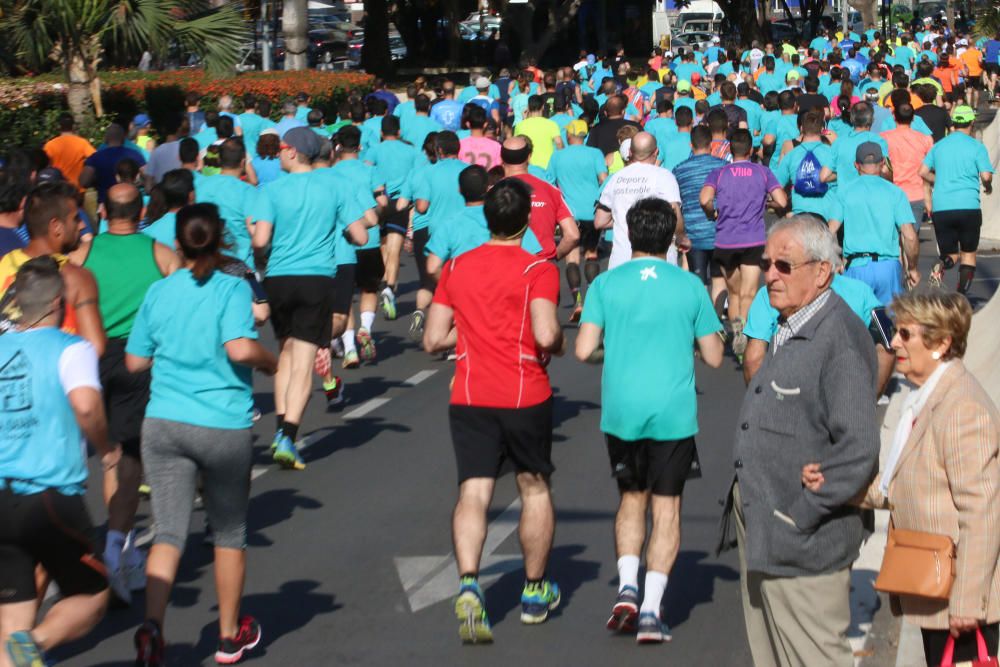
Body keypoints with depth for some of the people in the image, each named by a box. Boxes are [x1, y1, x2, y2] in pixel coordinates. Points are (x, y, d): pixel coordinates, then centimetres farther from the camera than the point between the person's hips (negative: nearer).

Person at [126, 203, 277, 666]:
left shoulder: (158, 292, 4)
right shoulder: (232, 289, -8)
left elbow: (134, 362, 8)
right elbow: (240, 348, -22)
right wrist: (273, 363, -3)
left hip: (164, 424, 2)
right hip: (225, 428, -2)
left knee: (168, 532, 0)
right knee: (229, 534, 14)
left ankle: (152, 624, -22)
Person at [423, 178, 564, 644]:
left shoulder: (456, 268, 5)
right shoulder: (538, 270, -8)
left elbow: (433, 340, 5)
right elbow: (546, 334, -21)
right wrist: (558, 344, 1)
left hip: (469, 397, 2)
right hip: (526, 396, -2)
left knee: (473, 493, -3)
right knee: (534, 488, 17)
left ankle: (468, 584, -27)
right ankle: (535, 592, 28)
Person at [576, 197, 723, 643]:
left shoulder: (606, 283, -1)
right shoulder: (690, 286, -1)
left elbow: (584, 350, -6)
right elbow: (714, 357, 2)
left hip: (621, 410, 1)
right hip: (673, 412, -1)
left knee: (631, 498, 19)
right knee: (666, 507, 6)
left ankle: (627, 587, 2)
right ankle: (651, 610, -1)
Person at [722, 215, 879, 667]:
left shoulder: (841, 341, -20)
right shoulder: (787, 333, 11)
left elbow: (858, 451, -26)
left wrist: (801, 515, -21)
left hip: (803, 545, -10)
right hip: (760, 535, 10)